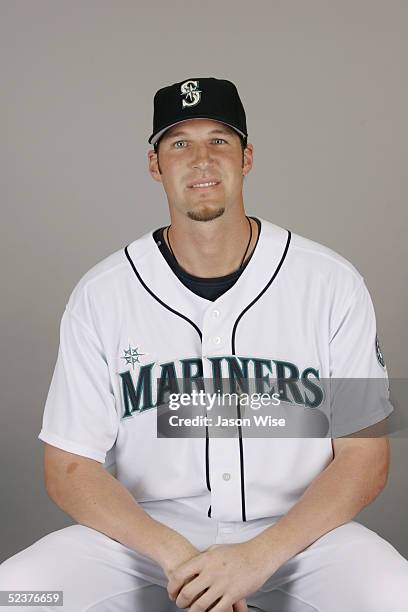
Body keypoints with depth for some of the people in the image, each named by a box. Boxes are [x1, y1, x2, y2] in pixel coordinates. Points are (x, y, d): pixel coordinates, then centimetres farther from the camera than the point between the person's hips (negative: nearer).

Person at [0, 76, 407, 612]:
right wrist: (175, 553, -18)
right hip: (147, 532, 1)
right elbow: (68, 467, -2)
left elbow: (364, 457, -3)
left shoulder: (332, 282, -4)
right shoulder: (101, 294, -2)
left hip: (296, 529, 0)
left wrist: (259, 555, -18)